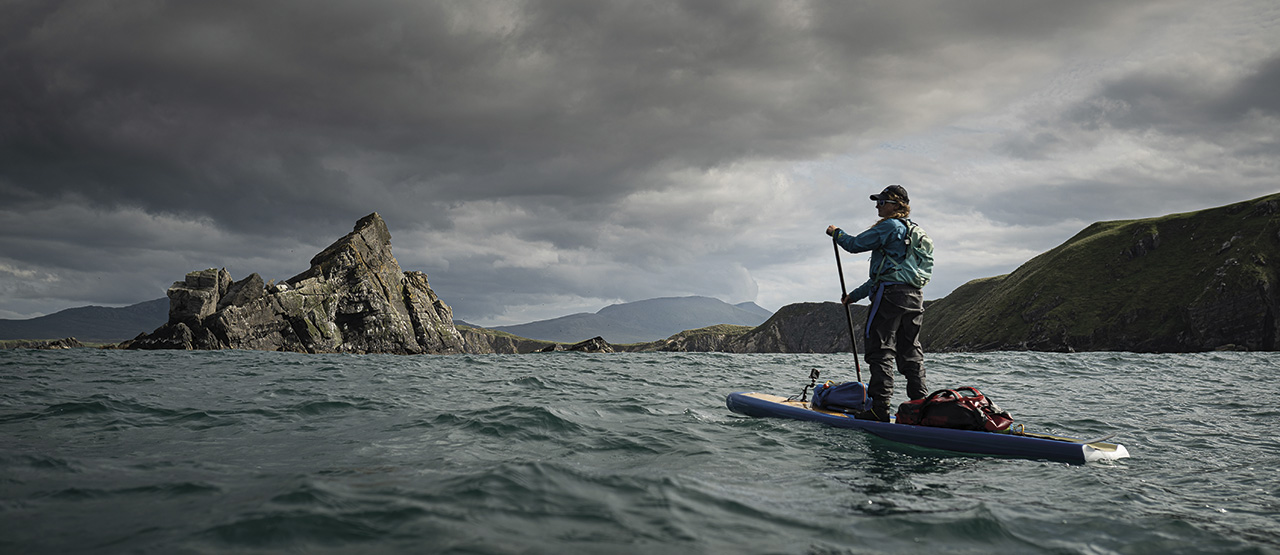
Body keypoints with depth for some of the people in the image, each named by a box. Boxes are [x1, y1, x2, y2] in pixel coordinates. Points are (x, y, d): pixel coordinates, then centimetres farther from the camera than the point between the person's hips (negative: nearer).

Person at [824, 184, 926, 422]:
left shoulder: (890, 226, -6)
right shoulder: (913, 232, 25)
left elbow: (855, 244, -7)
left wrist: (836, 232, 14)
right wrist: (855, 295, 30)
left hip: (890, 296, -9)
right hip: (914, 297, 9)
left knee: (881, 351, -8)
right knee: (911, 353, 10)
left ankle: (880, 408, -11)